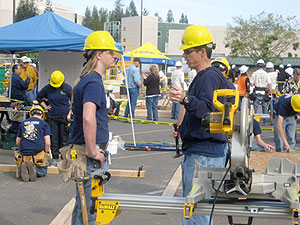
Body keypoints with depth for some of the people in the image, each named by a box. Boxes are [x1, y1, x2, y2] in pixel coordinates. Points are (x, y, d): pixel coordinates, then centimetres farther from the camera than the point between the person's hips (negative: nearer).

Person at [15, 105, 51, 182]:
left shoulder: (23, 123, 15)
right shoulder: (44, 124, 5)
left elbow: (17, 142, 19)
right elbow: (47, 143, -3)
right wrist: (45, 153, 15)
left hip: (23, 154, 3)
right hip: (38, 153, -3)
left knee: (21, 171, 24)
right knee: (43, 172, 18)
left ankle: (25, 167, -13)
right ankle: (33, 167, -16)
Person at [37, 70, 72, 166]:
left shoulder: (67, 88, -5)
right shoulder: (47, 88, 1)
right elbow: (39, 97, 17)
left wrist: (70, 113, -4)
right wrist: (45, 106, 6)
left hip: (64, 117, -2)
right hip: (52, 117, 2)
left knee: (64, 139, 0)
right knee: (53, 139, 5)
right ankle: (55, 158, 14)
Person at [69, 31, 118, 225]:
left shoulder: (86, 79, 14)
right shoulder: (93, 82, -18)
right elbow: (88, 118, -32)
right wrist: (93, 152, -24)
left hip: (85, 151, 10)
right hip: (90, 157, -10)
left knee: (84, 206, 19)